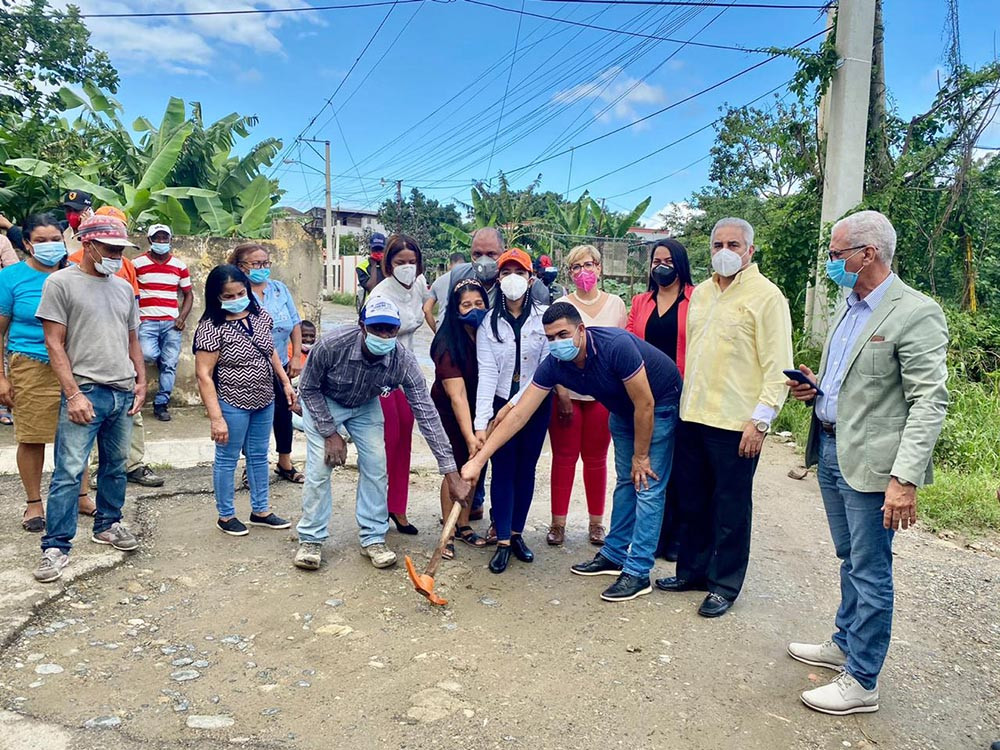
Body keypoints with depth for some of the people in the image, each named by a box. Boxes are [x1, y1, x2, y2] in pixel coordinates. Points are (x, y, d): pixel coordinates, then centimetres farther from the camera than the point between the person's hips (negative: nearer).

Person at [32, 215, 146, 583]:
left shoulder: (123, 288, 14)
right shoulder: (61, 282, -3)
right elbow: (54, 343, -7)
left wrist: (141, 381, 11)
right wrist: (73, 394, -14)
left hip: (124, 393, 6)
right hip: (86, 393, -6)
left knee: (115, 467, 14)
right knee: (69, 472, -5)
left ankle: (107, 525, 30)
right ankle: (56, 547, 3)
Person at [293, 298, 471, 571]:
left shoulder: (404, 361, -33)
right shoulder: (331, 345, -38)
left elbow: (427, 415, -32)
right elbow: (308, 388, -18)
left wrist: (451, 473, -34)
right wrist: (330, 433, -20)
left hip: (366, 405, 2)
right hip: (322, 402, -2)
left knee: (376, 466, -5)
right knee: (319, 467, -12)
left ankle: (373, 539, 11)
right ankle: (311, 539, 6)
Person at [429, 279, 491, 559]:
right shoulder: (448, 343, -25)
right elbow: (457, 395, -30)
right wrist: (470, 437, -36)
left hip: (478, 409, 4)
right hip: (450, 410, -4)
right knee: (455, 466, -5)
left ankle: (464, 525, 21)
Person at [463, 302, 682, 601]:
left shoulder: (616, 346, -37)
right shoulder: (554, 365, -19)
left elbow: (645, 404, -28)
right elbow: (519, 414, -18)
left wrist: (641, 456, -17)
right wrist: (479, 459, -22)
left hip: (661, 404, -6)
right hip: (622, 409, 6)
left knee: (647, 485, -8)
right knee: (626, 481, 14)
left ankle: (638, 573, -2)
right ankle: (614, 555, 27)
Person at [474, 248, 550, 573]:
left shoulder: (543, 317, -6)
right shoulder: (489, 322, -6)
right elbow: (487, 372, -14)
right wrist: (481, 422, -22)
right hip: (501, 403, -1)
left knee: (526, 469, 10)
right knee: (503, 470, 1)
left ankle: (516, 533, 25)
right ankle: (503, 542, 9)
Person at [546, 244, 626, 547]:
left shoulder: (615, 304, 5)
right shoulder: (561, 305, 1)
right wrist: (561, 392, -10)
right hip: (567, 392, -1)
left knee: (596, 459, 9)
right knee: (564, 457, 4)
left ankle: (596, 522, 20)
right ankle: (558, 523, 13)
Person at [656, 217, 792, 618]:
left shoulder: (766, 296, -7)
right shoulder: (701, 292, 14)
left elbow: (778, 366, -11)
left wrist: (760, 420, -16)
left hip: (736, 423, -6)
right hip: (692, 416, 7)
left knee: (731, 508, 6)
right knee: (692, 500, 16)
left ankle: (724, 584, 20)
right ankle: (692, 570, 32)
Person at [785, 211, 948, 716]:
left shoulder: (916, 314, -15)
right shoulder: (847, 309, 12)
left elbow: (929, 404, -19)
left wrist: (905, 479, -25)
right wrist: (815, 389, 3)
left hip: (871, 462, -8)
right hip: (830, 449, 8)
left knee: (869, 571, 3)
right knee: (850, 560, 22)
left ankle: (860, 682, 16)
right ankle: (845, 645, 38)